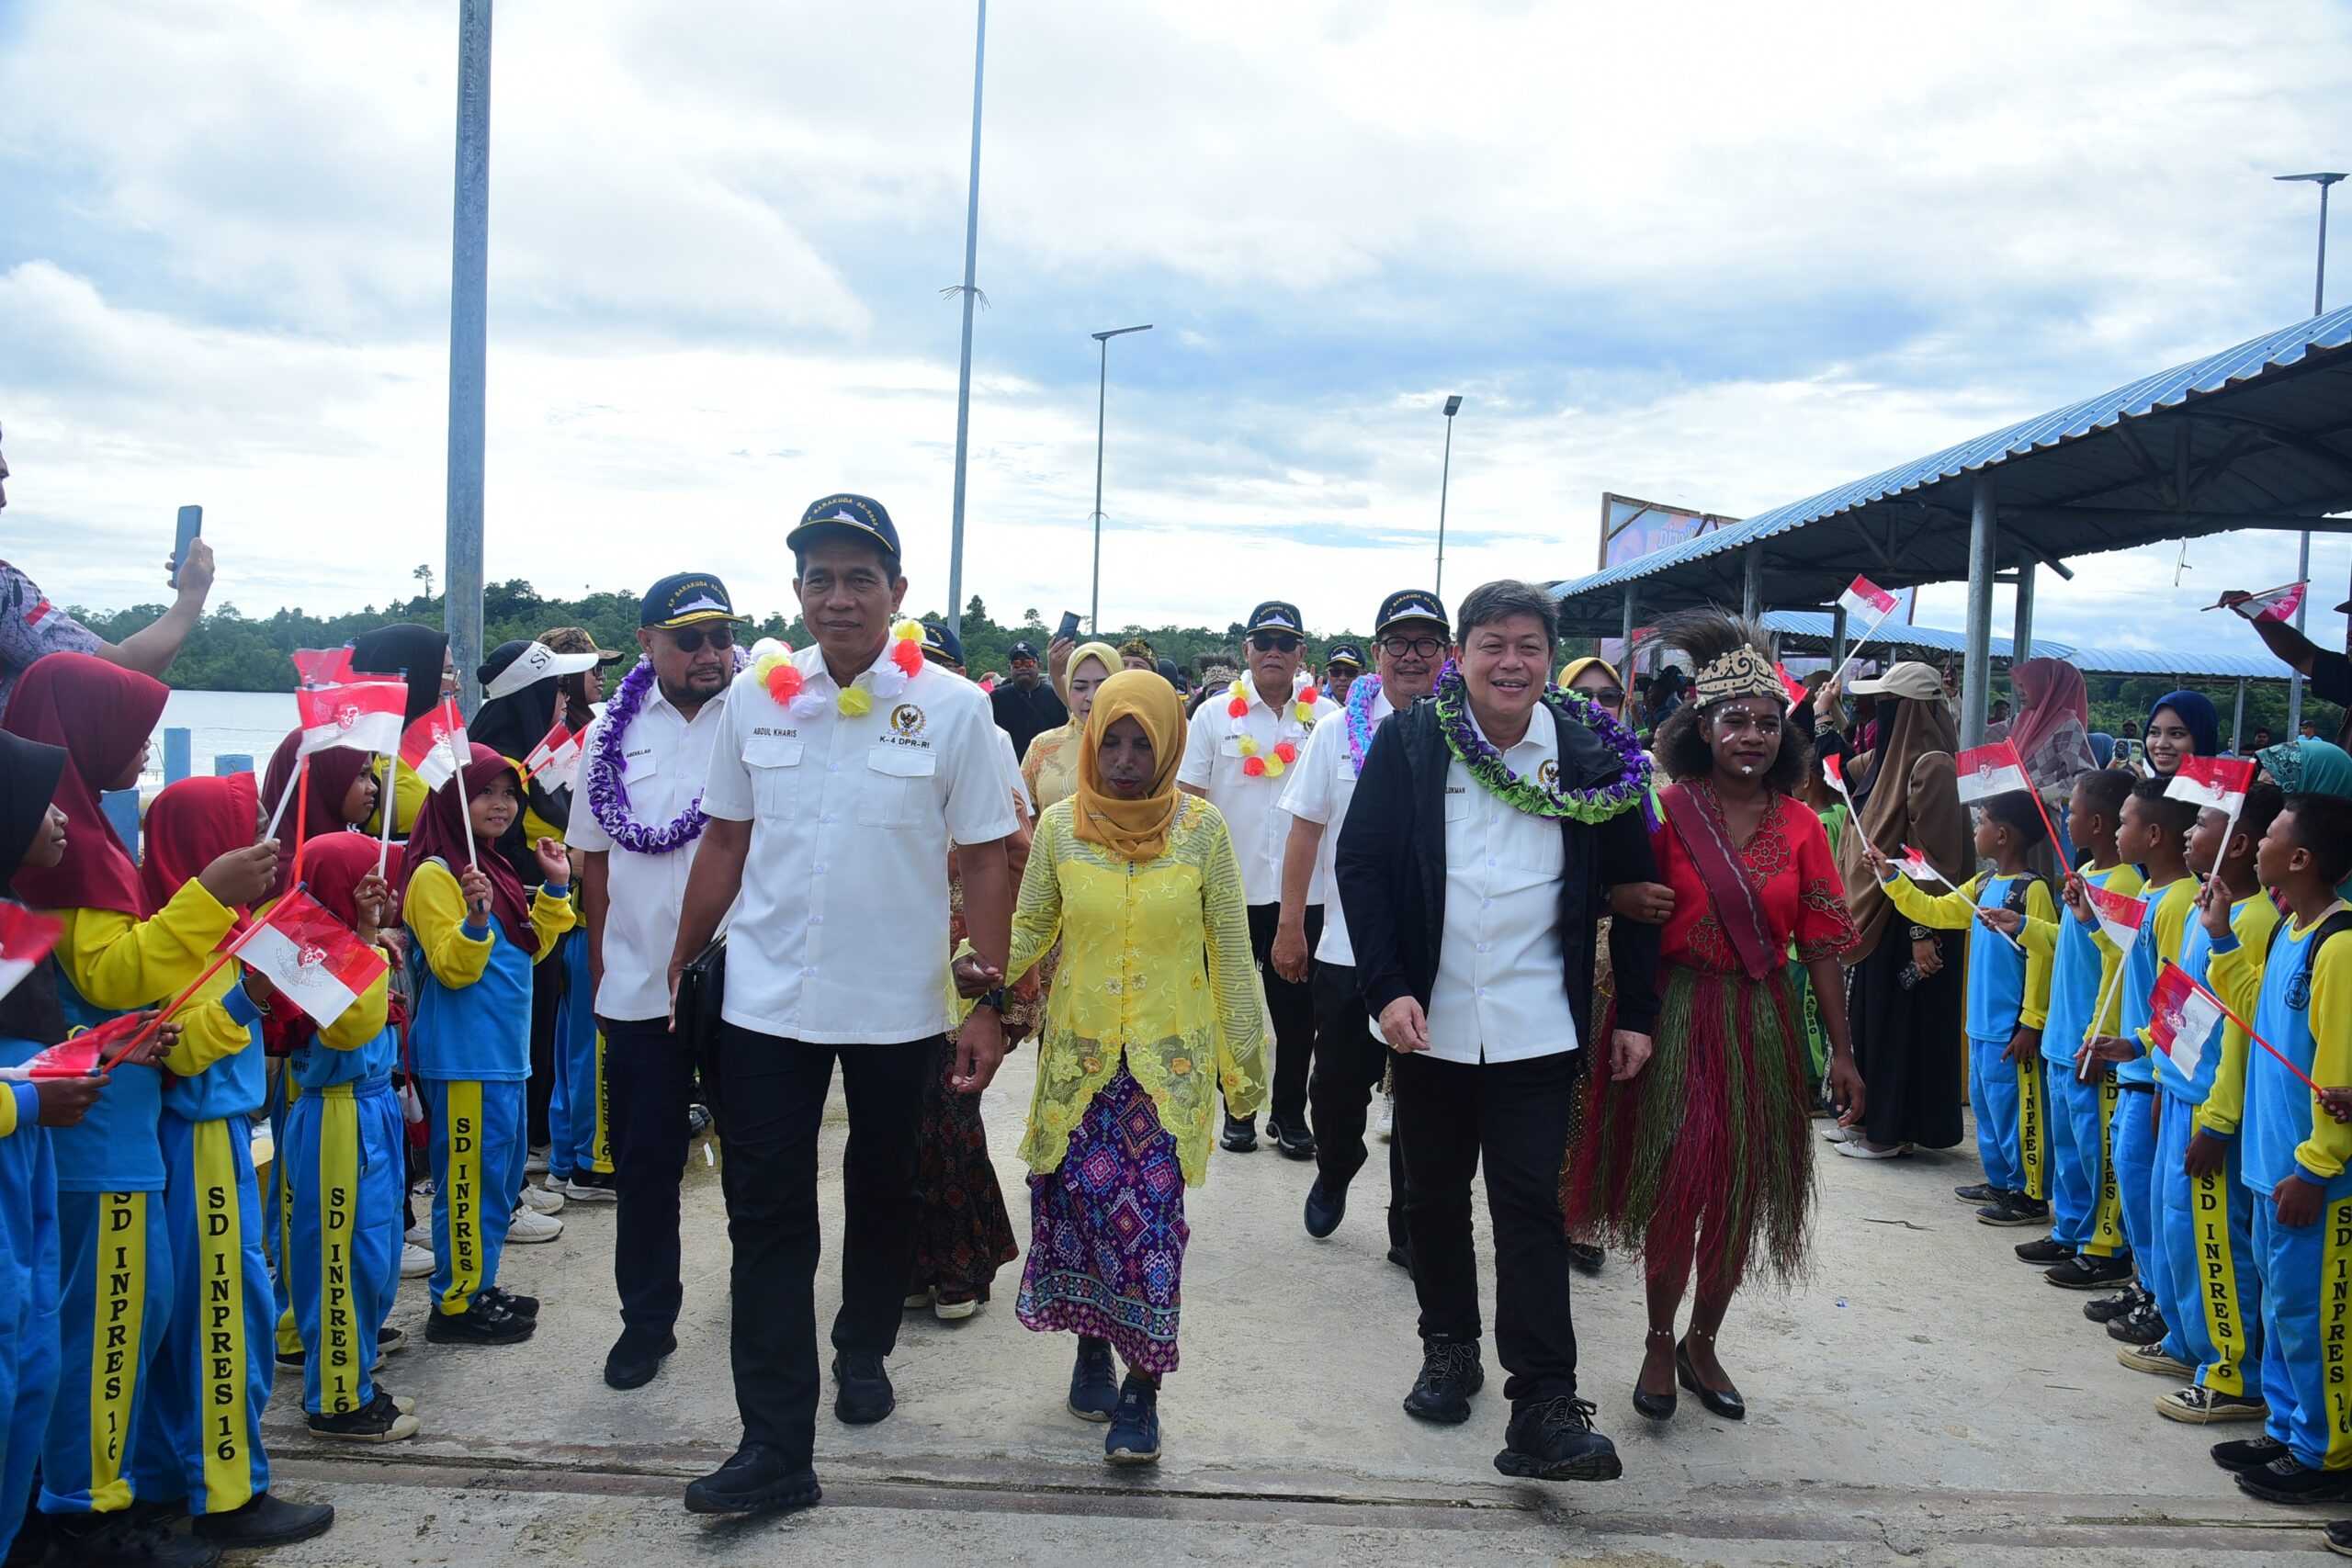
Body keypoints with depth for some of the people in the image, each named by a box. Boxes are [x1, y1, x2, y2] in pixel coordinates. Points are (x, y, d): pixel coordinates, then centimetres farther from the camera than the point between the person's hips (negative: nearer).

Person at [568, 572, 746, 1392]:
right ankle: (646, 1317, 26)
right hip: (640, 986, 3)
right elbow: (595, 861, 12)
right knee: (645, 1160, 11)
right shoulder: (613, 735, 6)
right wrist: (600, 970, 11)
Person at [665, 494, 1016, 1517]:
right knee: (767, 1217, 1)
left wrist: (991, 1005, -7)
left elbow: (983, 862, -5)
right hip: (767, 1000, 1)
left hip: (898, 1005, -1)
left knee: (883, 1194, 18)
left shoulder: (952, 708, -8)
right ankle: (776, 1447, 8)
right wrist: (680, 962, 9)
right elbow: (726, 842, 8)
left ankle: (862, 1351, 42)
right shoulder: (754, 695, -1)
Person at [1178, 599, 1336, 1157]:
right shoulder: (1215, 715, 1)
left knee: (1297, 1007, 8)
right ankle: (1237, 1108, 26)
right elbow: (1187, 798, 2)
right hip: (1229, 890, 0)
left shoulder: (1328, 718, 2)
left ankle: (1290, 1112, 23)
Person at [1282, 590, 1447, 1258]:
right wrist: (1290, 926, 2)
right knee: (1338, 1083, 11)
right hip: (1347, 947, 1)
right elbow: (1306, 831, 4)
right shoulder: (1340, 730, 2)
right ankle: (1333, 1176, 40)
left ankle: (1412, 1231, 22)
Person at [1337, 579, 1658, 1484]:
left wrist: (1636, 1013, 4)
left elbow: (1634, 886, 5)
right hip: (1428, 1023, 1)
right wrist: (1386, 988, -12)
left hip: (1537, 1030, -1)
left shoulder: (1593, 757, -1)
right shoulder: (1409, 744, -3)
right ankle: (1449, 1346, 34)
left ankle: (1543, 1407, 0)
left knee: (1530, 1205, -3)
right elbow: (1360, 863, -4)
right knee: (1435, 1194, 15)